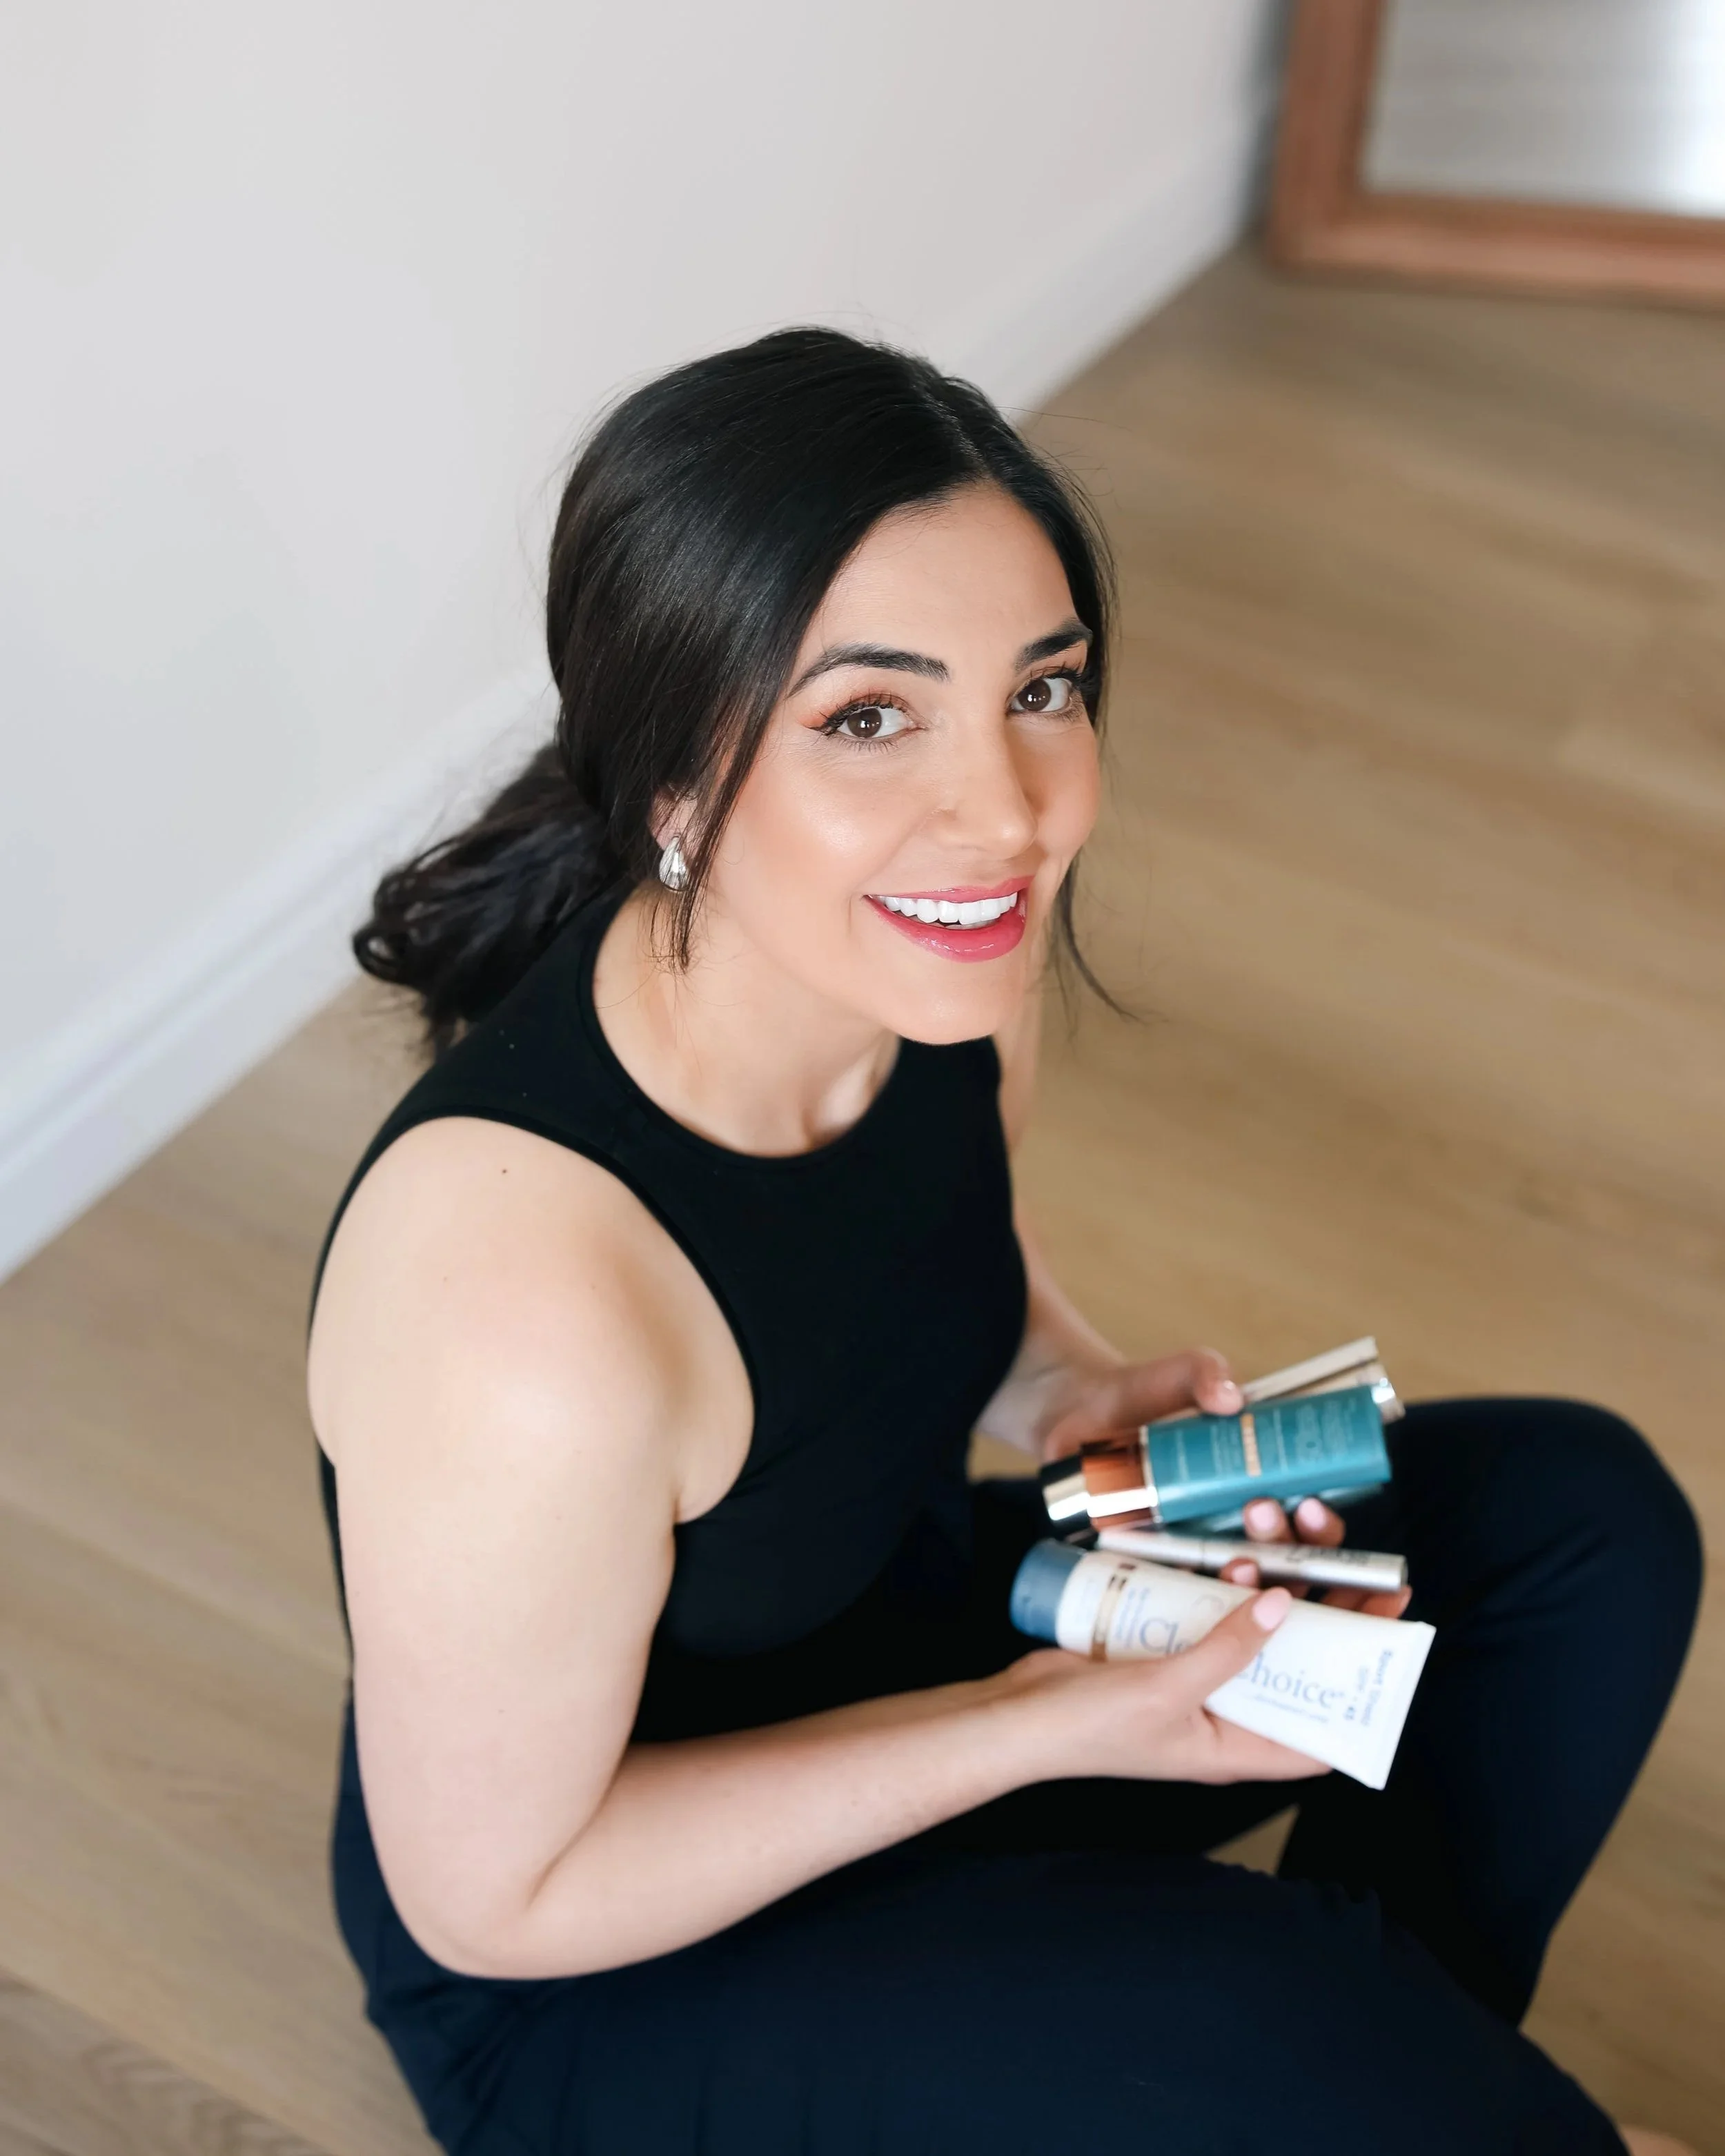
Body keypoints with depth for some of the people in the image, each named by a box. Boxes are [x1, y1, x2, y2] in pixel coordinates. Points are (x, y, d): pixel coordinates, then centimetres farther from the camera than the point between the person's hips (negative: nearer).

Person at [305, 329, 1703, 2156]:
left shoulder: (943, 949, -16)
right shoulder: (531, 1315, -39)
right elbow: (494, 1895, -23)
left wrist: (1076, 1390, -14)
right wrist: (1043, 1721, -24)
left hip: (905, 1629, 7)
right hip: (603, 1983, -7)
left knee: (1587, 1522, 2)